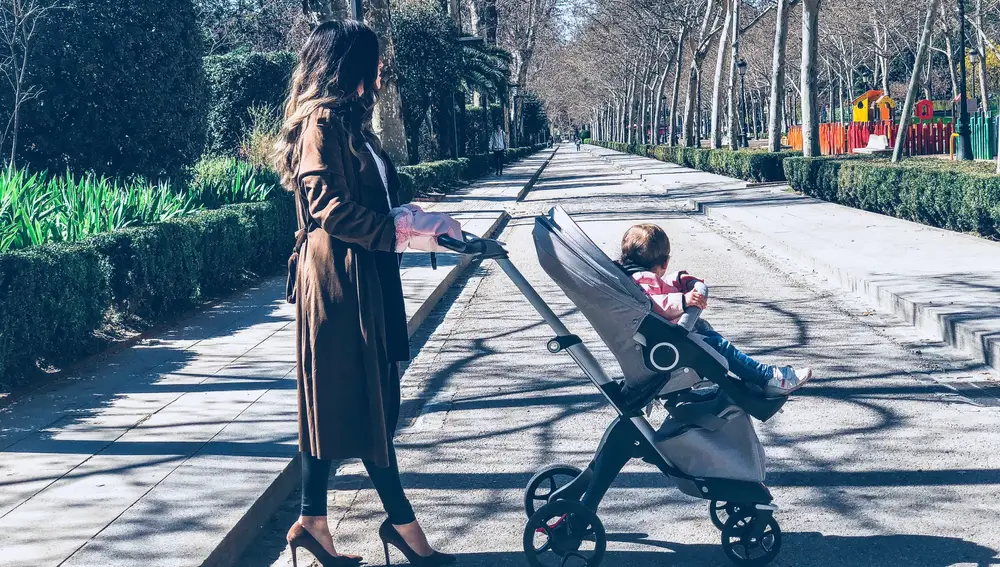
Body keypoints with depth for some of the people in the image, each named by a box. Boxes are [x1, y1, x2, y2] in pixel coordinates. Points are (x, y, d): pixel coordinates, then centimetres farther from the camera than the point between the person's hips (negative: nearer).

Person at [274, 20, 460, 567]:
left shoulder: (346, 122, 17)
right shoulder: (323, 122, -12)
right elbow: (328, 205, -20)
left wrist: (418, 220, 9)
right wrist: (398, 232, -16)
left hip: (364, 278, 10)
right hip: (339, 278, -10)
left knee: (338, 403, 11)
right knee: (365, 402, -1)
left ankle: (312, 520, 18)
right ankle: (401, 521, 9)